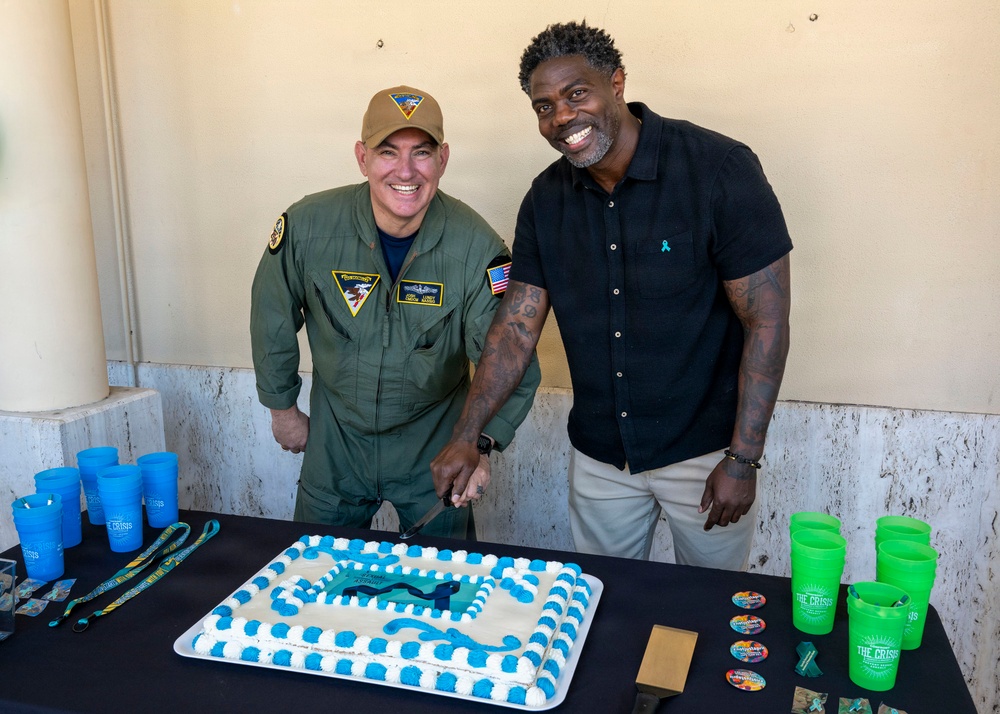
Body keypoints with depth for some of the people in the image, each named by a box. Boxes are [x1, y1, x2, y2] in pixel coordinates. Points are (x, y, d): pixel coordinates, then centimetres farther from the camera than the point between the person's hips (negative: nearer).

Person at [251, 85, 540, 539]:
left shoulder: (475, 245, -21)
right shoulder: (307, 226, -18)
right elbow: (273, 319, -1)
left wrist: (481, 443, -31)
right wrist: (282, 406, 7)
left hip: (434, 444, -1)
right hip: (335, 439, 1)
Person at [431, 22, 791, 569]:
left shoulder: (719, 170, -17)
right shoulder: (546, 198, -2)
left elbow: (767, 323, -16)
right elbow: (516, 325, -1)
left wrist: (742, 460, -17)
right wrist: (465, 437, -9)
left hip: (703, 450, -3)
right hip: (598, 455, 4)